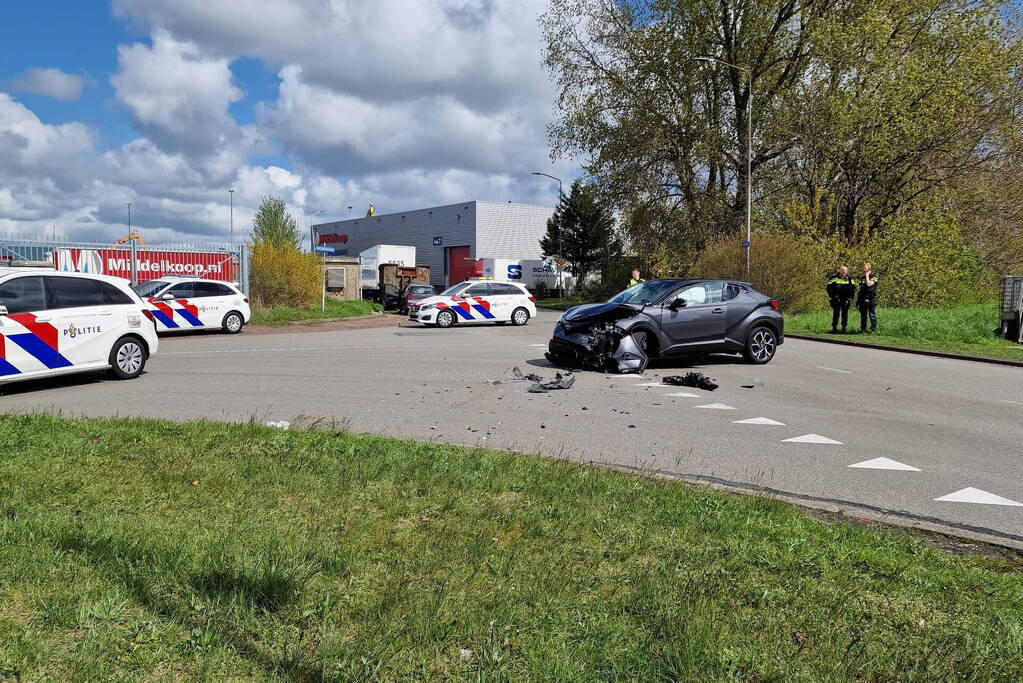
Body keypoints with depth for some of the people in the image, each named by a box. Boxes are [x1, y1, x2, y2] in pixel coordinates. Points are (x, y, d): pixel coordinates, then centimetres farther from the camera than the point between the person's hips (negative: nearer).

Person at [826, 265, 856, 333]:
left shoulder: (849, 278, 5)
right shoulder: (834, 277, 0)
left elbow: (853, 288, 8)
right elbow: (829, 287, 2)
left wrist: (850, 297, -1)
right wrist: (832, 296, -5)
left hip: (846, 300, 1)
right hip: (836, 300, -1)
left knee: (845, 314, 2)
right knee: (836, 313, 2)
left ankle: (844, 327, 9)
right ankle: (834, 327, 9)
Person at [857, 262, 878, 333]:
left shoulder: (873, 277, -5)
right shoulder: (862, 278, 15)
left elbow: (869, 284, -24)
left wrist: (867, 275, -12)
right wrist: (857, 300, 15)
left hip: (871, 300, -6)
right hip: (863, 300, 6)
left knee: (872, 314, -4)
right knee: (863, 315, 10)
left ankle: (873, 329, -1)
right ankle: (863, 329, 17)